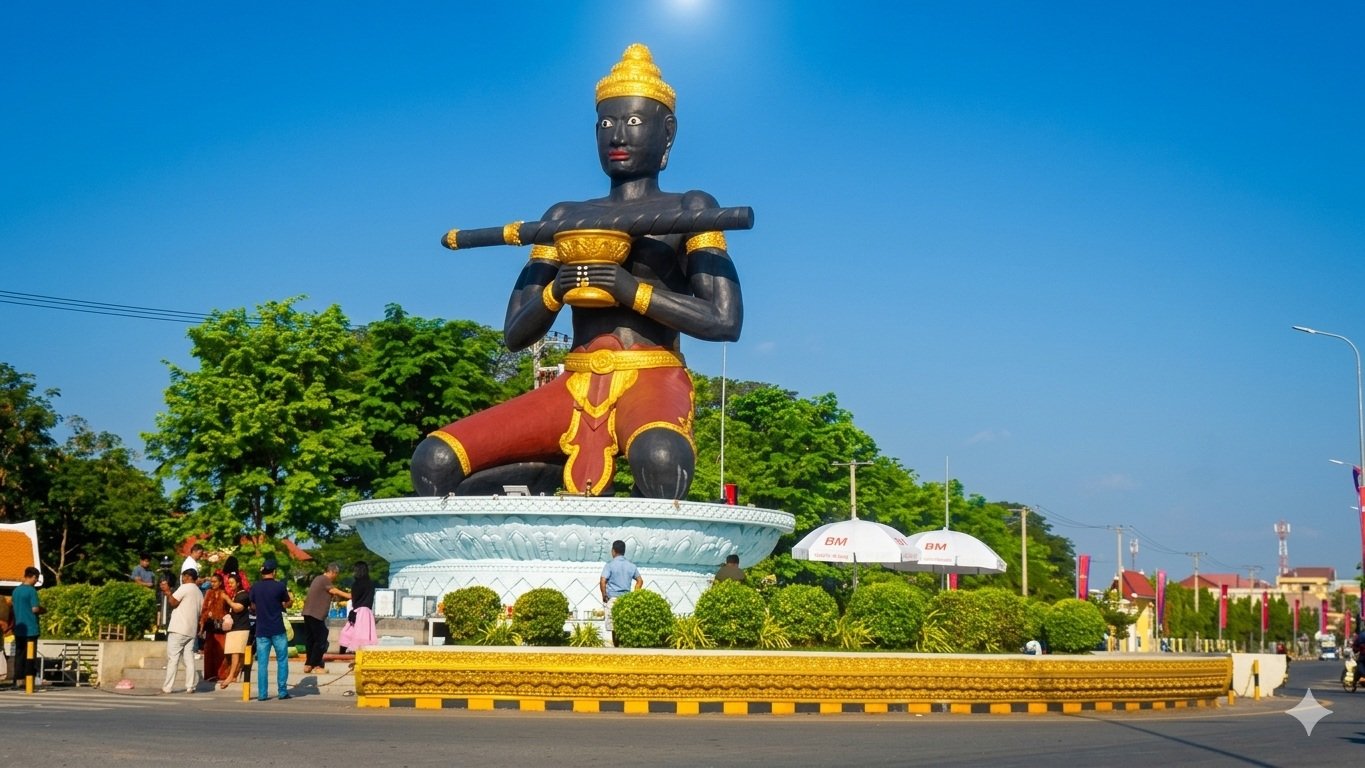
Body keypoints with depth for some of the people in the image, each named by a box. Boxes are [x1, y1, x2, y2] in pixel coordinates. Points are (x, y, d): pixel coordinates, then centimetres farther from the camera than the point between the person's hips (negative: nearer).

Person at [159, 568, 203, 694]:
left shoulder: (185, 588, -6)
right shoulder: (199, 593, 18)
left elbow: (173, 602, -11)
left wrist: (167, 592, -1)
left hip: (178, 629, -7)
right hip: (191, 630, 7)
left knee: (172, 658, -4)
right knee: (189, 658, 5)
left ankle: (167, 687, -6)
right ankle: (190, 686, 0)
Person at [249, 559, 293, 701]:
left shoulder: (255, 587, 1)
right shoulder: (279, 586, -7)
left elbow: (253, 605, 14)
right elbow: (289, 603, 5)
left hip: (261, 631, 3)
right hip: (277, 630, -3)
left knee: (262, 663, 5)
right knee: (282, 661, 8)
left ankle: (262, 694, 3)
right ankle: (282, 691, 6)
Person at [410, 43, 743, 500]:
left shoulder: (689, 211, 10)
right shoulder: (564, 219, 21)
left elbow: (725, 321, -4)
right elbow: (515, 334, 15)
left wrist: (633, 290, -13)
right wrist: (553, 293, -6)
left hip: (654, 382, -4)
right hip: (575, 388, 5)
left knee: (660, 458, -42)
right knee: (435, 461, -17)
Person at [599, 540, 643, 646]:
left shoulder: (610, 565, -7)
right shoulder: (631, 565, 9)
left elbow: (602, 581, -17)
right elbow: (640, 581, 14)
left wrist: (604, 596, -6)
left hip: (613, 598, -4)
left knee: (614, 627, -1)